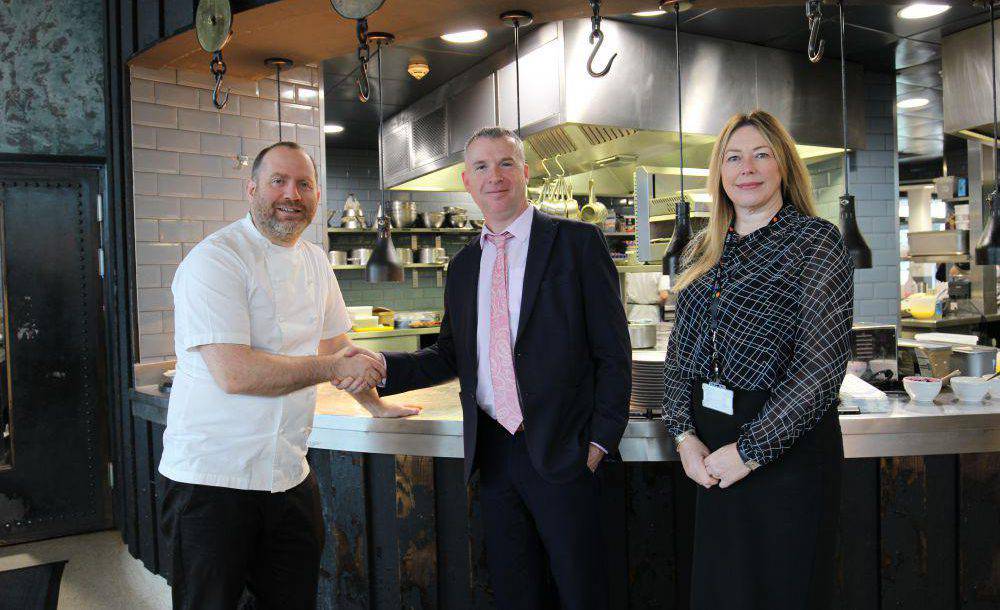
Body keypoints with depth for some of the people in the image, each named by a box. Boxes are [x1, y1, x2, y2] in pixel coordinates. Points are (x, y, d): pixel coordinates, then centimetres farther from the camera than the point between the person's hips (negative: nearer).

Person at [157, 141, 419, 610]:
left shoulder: (313, 261, 10)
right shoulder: (216, 259, -14)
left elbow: (335, 347, 23)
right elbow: (234, 373, -24)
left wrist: (375, 403, 28)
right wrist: (334, 368, -14)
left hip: (289, 477, 7)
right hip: (212, 478, -7)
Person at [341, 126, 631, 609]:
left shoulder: (578, 242, -4)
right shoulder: (463, 266, 13)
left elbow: (613, 351, -5)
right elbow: (450, 356, 13)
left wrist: (600, 441, -10)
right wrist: (381, 368, -2)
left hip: (561, 451, -5)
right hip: (492, 452, 5)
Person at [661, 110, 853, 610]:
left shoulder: (816, 241, -8)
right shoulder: (702, 251, 10)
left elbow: (821, 365, -15)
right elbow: (679, 351, 10)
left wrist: (750, 450, -16)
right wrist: (684, 434, -3)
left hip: (788, 450, -5)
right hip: (710, 448, 5)